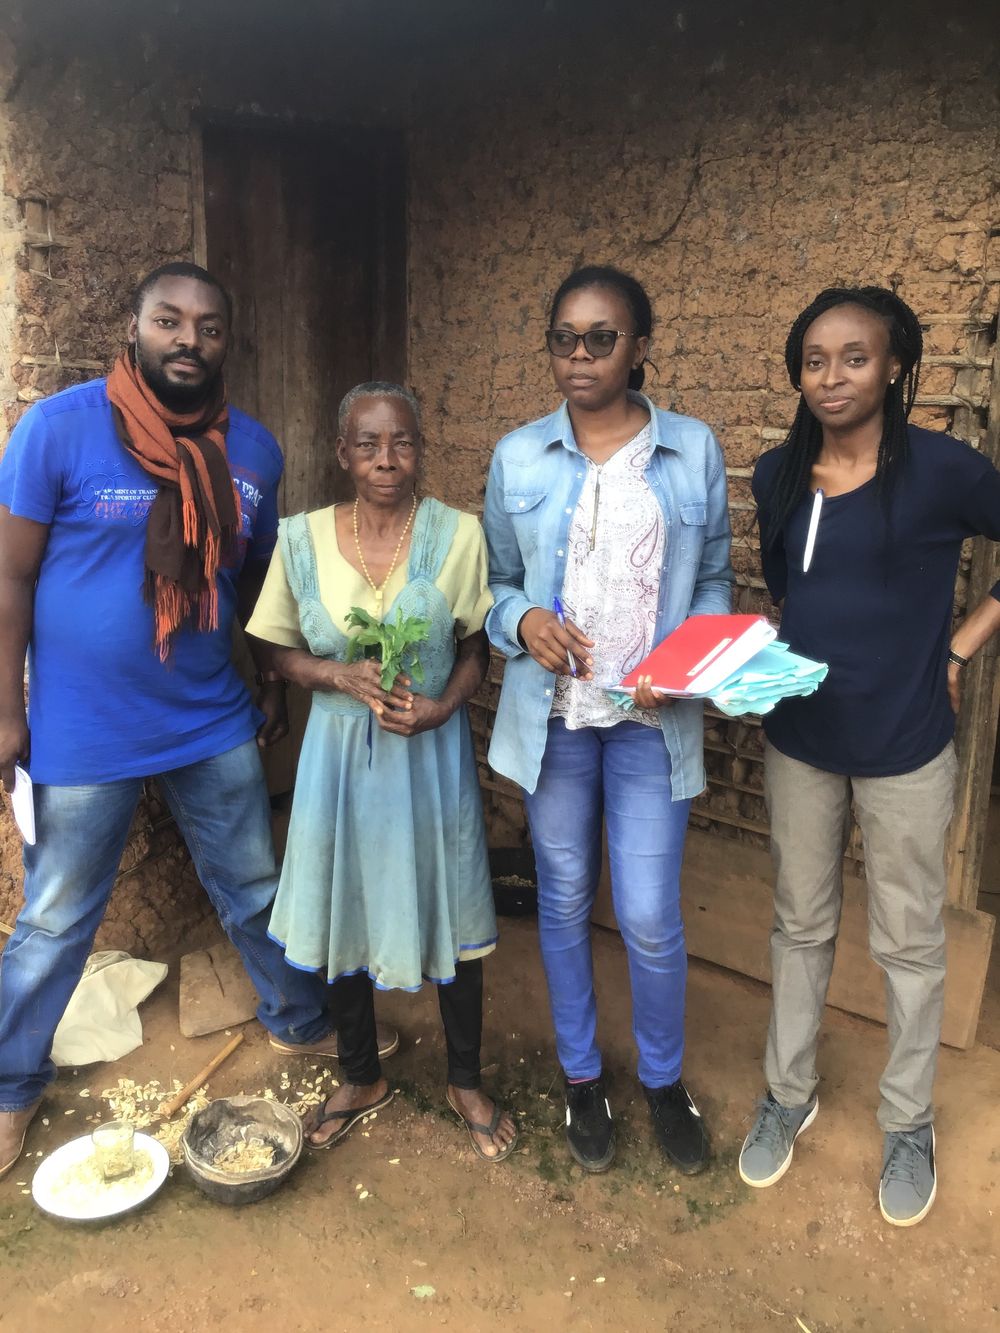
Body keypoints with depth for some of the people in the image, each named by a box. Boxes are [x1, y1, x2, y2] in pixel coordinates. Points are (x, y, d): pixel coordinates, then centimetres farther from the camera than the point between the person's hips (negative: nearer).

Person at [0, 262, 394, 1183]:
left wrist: (275, 681, 15)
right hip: (83, 733, -3)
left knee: (254, 890, 18)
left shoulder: (252, 448, 0)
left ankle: (299, 1021, 42)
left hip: (214, 722, 4)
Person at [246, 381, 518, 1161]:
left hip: (433, 753, -1)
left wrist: (443, 705, -18)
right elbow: (285, 654, 3)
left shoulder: (458, 535, -8)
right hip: (341, 754, 2)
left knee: (451, 917, 9)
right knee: (345, 914, 14)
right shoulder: (303, 539, -4)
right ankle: (362, 1077, 40)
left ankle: (467, 1082, 34)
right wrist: (344, 675, -16)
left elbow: (477, 648, 0)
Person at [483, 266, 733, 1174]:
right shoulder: (517, 457, 2)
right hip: (552, 714, 1)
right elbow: (499, 583, 7)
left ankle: (665, 1081, 31)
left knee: (651, 918, 2)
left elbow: (713, 582, 5)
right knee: (565, 902, 13)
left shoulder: (694, 450, 0)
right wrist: (525, 621, -15)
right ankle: (581, 1076, 35)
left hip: (650, 719, -1)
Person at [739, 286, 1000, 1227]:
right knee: (800, 926, 18)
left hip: (903, 745, -4)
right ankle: (788, 1093, 37)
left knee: (907, 943, 12)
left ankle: (908, 1123, 34)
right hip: (798, 737, 4)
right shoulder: (779, 475, 1)